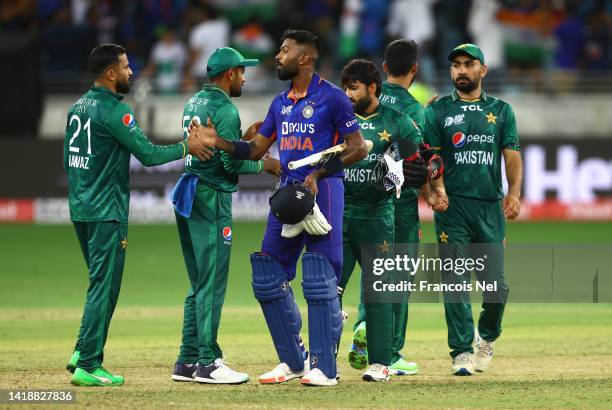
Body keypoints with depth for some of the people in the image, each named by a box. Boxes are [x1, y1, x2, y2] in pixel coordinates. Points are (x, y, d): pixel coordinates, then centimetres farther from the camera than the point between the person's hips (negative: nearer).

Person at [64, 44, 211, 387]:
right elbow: (148, 154, -17)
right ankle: (88, 366, -4)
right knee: (104, 287, -4)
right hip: (107, 212, -9)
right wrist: (186, 147, -6)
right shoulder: (115, 111, -15)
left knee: (102, 282, 18)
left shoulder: (78, 108, 12)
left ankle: (82, 353, 14)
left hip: (80, 209, 9)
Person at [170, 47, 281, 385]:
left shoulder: (194, 103, 15)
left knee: (199, 285, 13)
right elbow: (232, 163, -18)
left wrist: (244, 138, 19)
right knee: (212, 284, -6)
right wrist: (264, 164, -3)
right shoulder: (225, 109, -13)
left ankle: (188, 362, 13)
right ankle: (207, 364, -6)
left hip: (187, 195, 9)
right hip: (211, 199, -9)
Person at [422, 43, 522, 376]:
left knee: (496, 283, 0)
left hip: (491, 205, 1)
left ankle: (487, 337, 26)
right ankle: (462, 352, -7)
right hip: (452, 205, -1)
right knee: (455, 280, -9)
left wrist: (514, 192, -10)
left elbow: (512, 155, 7)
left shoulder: (501, 111, 15)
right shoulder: (438, 111, 10)